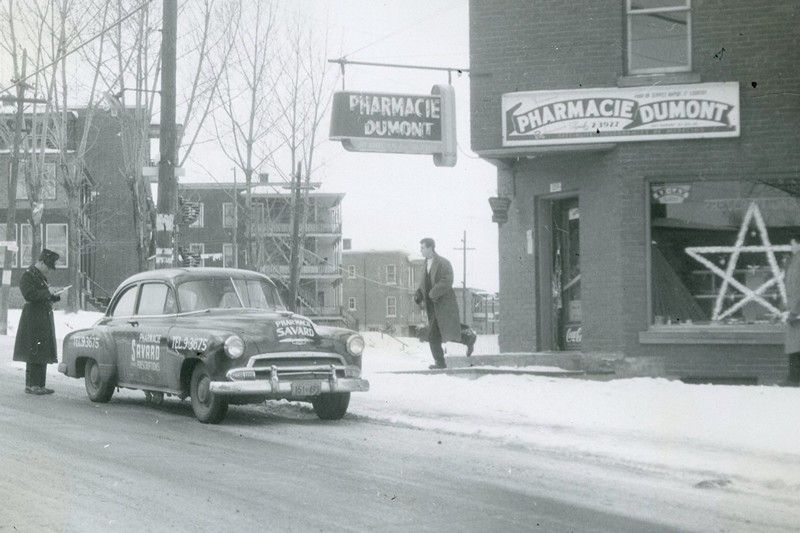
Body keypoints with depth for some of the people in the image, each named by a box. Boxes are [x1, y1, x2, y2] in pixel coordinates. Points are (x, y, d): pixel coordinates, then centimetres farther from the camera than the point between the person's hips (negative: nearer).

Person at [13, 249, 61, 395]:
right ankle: (31, 385, -5)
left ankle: (39, 384, 13)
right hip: (33, 319, -9)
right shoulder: (27, 276, -11)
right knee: (34, 354, -8)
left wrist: (53, 297, 7)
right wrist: (47, 294, -16)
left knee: (43, 353, 9)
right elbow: (29, 294, -23)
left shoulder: (41, 276, 18)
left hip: (45, 319, 9)